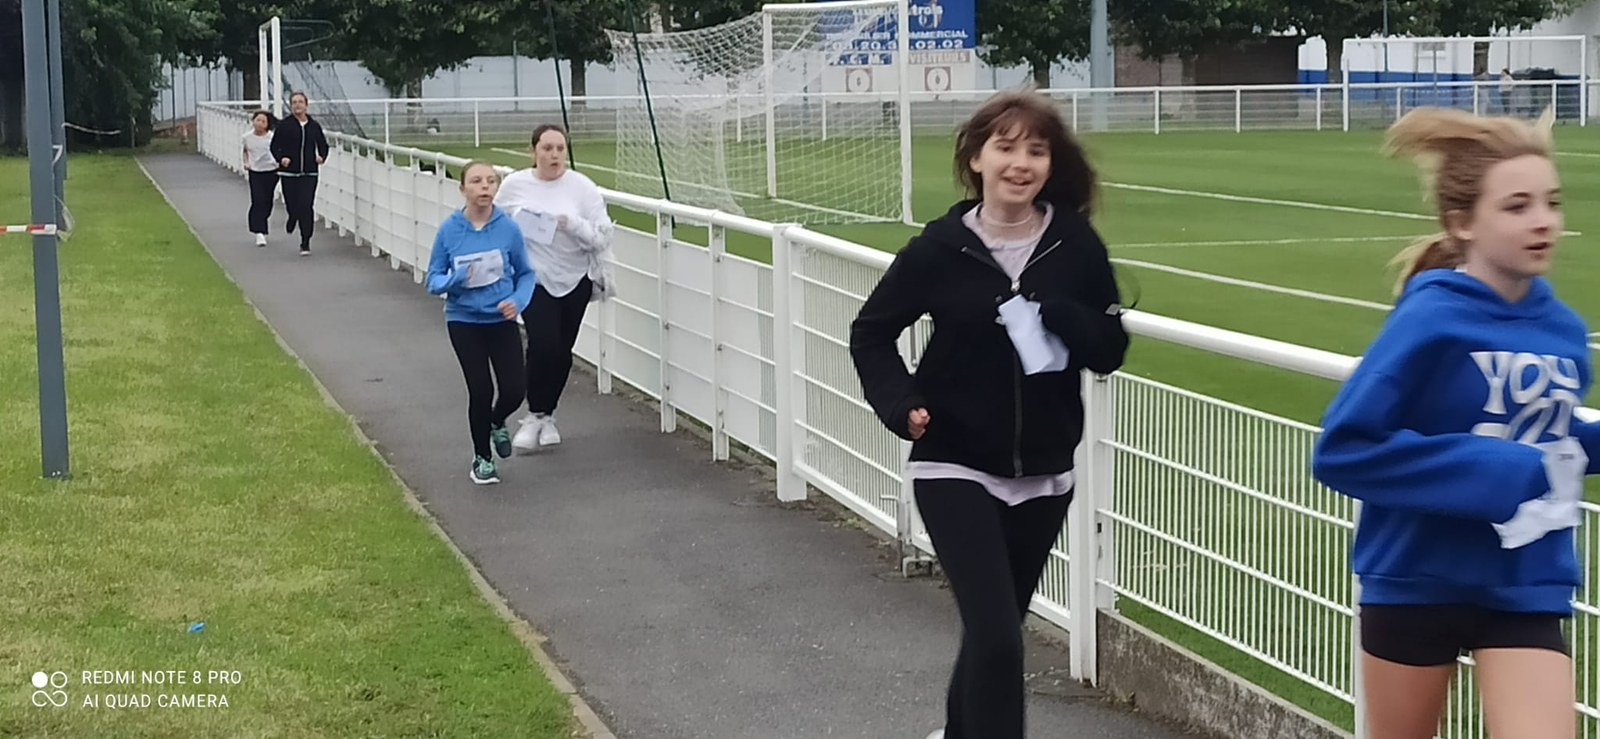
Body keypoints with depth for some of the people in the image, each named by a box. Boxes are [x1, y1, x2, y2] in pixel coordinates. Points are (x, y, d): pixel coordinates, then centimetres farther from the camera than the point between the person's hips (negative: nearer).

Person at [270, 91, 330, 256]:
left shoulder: (314, 126, 4)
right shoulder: (284, 125, -2)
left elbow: (323, 144, 15)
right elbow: (275, 146, 0)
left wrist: (322, 156, -5)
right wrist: (281, 158, -19)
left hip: (309, 173, 1)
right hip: (289, 173, 0)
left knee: (306, 206, -10)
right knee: (292, 204, 3)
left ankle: (305, 243, -2)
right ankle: (292, 219, 42)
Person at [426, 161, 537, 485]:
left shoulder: (508, 228, -8)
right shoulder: (449, 230, -9)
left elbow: (525, 274, 3)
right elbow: (434, 280, -3)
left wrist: (518, 301, -15)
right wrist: (456, 279, -24)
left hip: (502, 321, 1)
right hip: (464, 321, -1)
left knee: (513, 391, -3)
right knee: (481, 389, -5)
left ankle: (496, 423, 36)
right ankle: (482, 458, 20)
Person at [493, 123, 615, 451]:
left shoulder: (582, 187, -7)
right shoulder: (514, 185, -4)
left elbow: (602, 235, -10)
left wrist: (572, 224, -24)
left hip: (574, 282, 1)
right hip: (534, 280, -1)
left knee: (562, 351, 9)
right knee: (543, 345, -16)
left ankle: (547, 415, 29)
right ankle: (535, 416, 2)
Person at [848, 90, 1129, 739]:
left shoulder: (1076, 246, -5)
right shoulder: (941, 247, -10)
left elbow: (1110, 349, -2)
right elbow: (870, 332, 1)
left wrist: (1054, 312, -20)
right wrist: (901, 404, -15)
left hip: (1044, 474, 3)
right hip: (955, 470, -3)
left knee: (997, 625, 19)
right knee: (996, 635, -14)